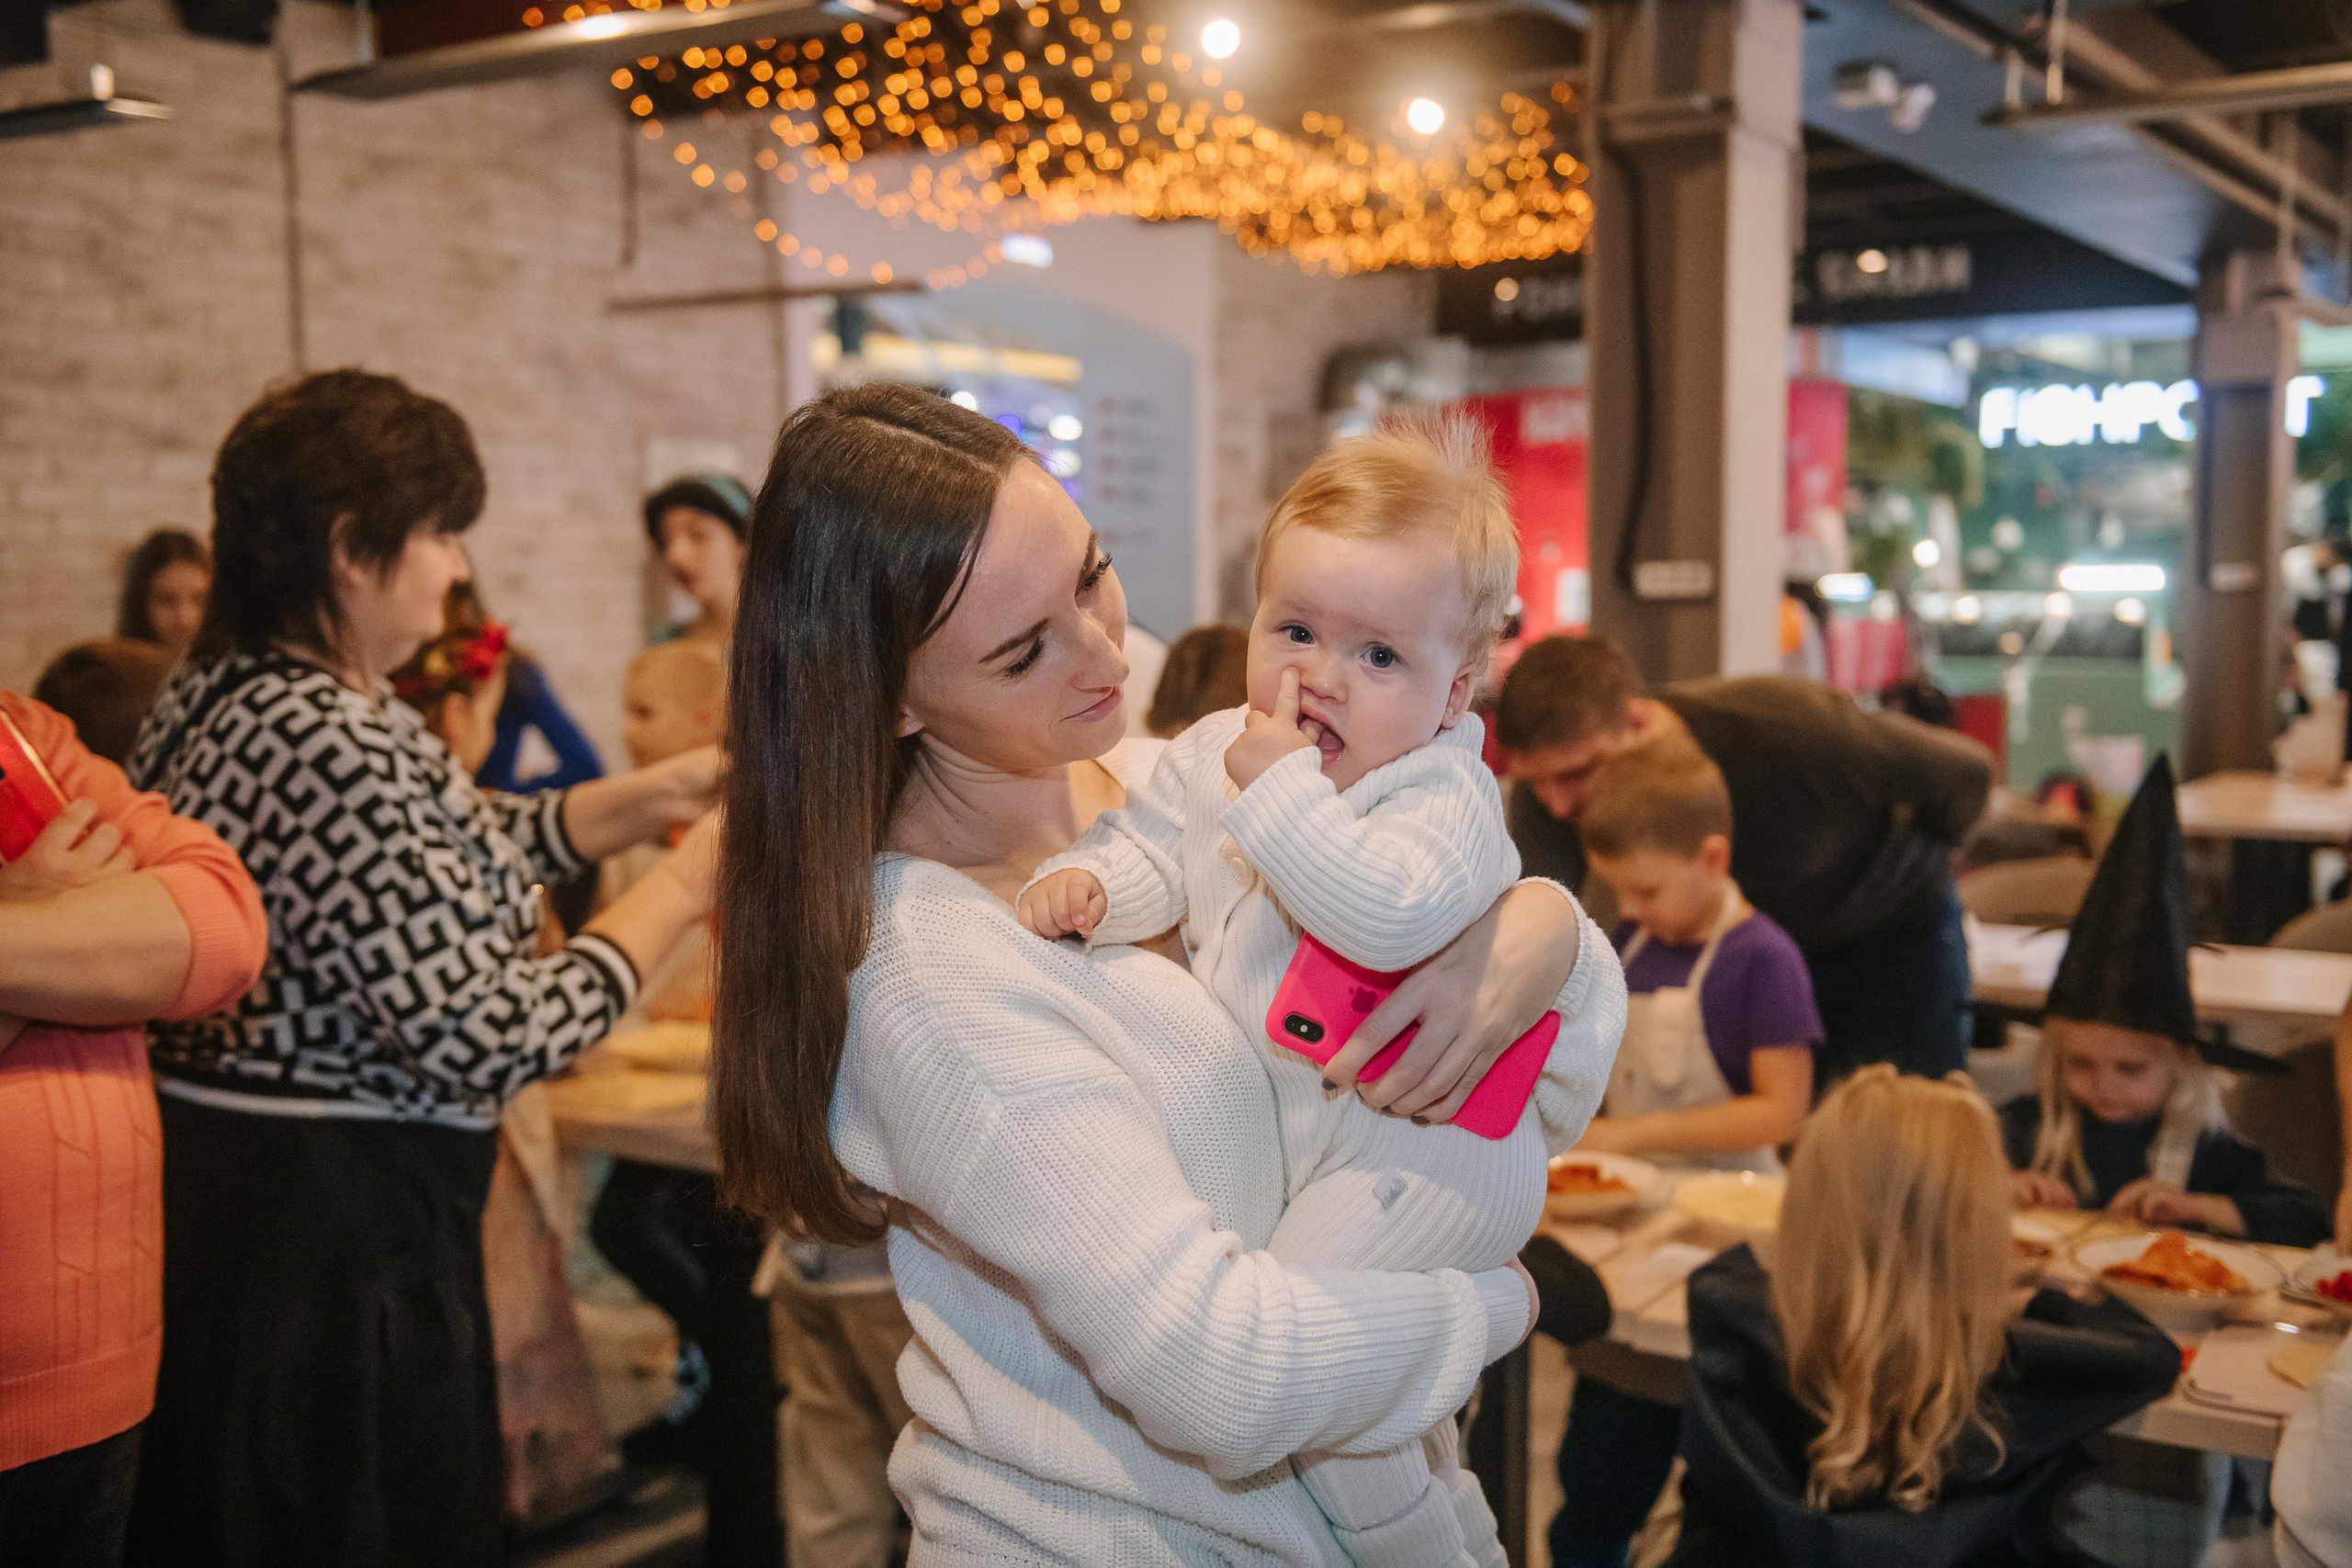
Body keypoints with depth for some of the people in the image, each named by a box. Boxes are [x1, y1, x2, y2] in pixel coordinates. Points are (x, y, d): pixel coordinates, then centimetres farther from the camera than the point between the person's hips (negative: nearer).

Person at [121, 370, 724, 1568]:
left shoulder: (218, 696, 6)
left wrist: (652, 796, 7)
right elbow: (486, 1038, -25)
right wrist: (681, 890, -13)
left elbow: (450, 863, 14)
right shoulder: (335, 749, -25)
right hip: (335, 1252, -10)